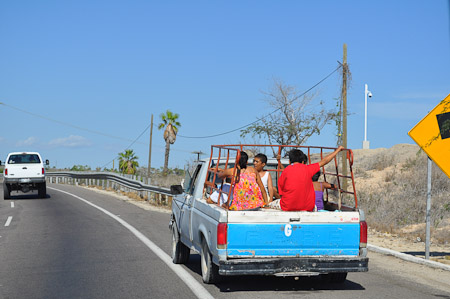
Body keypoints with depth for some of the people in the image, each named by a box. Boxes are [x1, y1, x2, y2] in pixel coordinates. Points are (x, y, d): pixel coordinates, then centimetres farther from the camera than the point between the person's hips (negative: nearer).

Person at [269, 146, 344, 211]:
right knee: (314, 207, 36)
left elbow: (281, 192, 2)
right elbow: (324, 161, 13)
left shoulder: (285, 171, 0)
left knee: (270, 204, 20)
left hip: (288, 207, -2)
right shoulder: (308, 169, 2)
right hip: (307, 207, 2)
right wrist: (337, 150, 26)